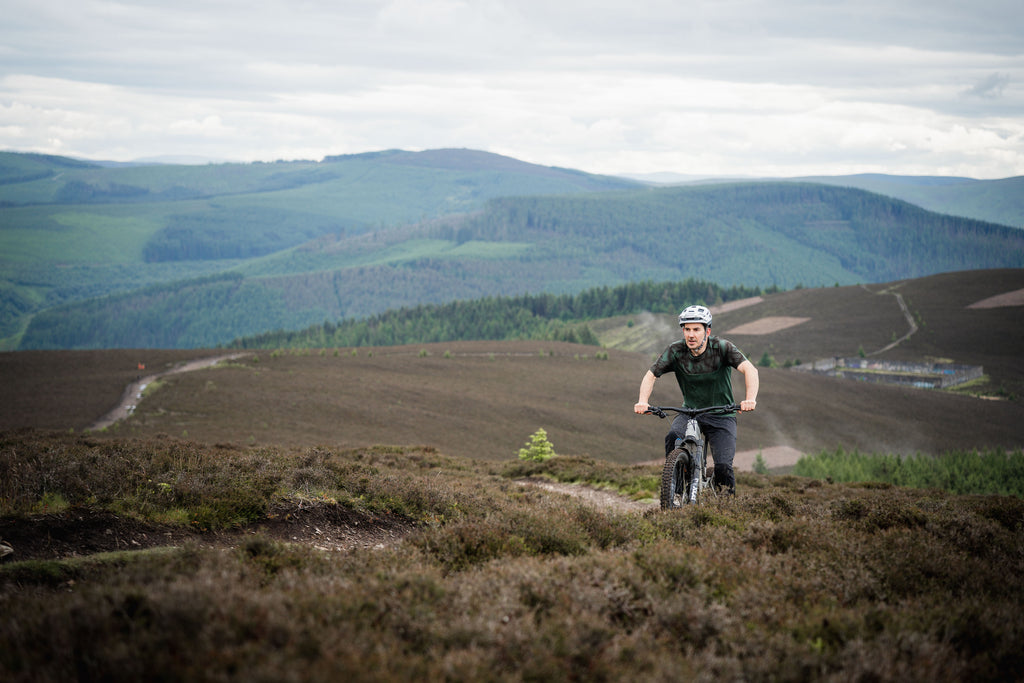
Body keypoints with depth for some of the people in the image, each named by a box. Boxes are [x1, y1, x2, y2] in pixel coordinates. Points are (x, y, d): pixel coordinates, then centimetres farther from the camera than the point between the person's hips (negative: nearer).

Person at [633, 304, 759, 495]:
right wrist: (643, 401, -31)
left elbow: (750, 370, -29)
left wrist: (750, 399, -47)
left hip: (721, 416, -2)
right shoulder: (676, 351, -12)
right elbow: (651, 376, -11)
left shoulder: (722, 347, -18)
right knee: (673, 438, -30)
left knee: (723, 466, -17)